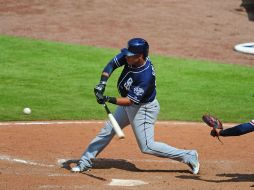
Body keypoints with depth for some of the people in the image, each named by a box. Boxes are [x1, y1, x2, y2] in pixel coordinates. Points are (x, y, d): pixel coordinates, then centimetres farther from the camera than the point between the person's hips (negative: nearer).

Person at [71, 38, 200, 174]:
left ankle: (189, 156, 1)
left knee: (147, 146, -7)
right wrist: (103, 82, -23)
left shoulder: (146, 76, -36)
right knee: (107, 131, 12)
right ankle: (85, 162, 23)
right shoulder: (130, 58, -17)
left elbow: (130, 101, -33)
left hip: (144, 109, -8)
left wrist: (108, 99, -43)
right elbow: (111, 64, -7)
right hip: (128, 106, 8)